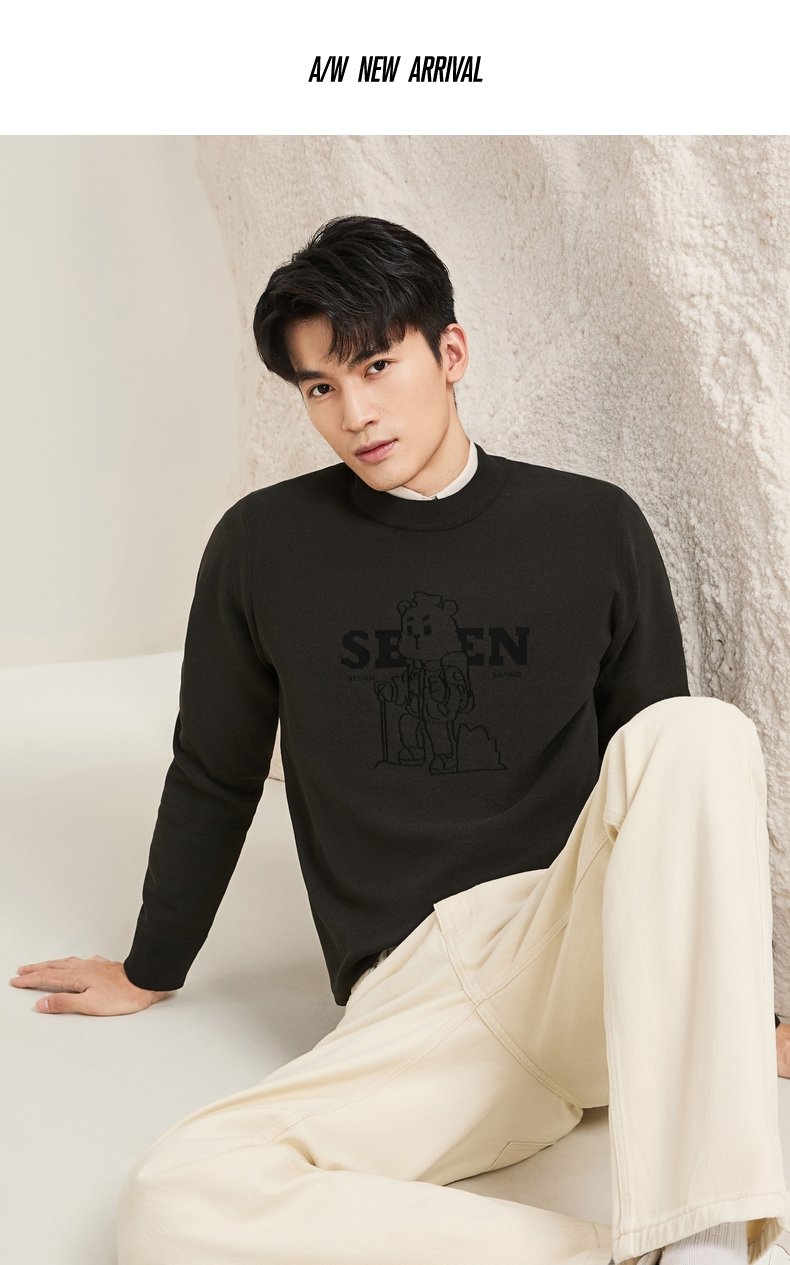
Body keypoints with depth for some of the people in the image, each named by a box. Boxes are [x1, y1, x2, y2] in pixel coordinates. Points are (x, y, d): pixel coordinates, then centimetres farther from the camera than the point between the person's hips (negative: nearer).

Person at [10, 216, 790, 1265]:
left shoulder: (594, 529, 6)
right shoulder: (264, 548, 6)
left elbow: (666, 765, 14)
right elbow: (212, 781, 18)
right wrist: (152, 971, 28)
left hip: (588, 949, 0)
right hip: (412, 998, 1)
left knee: (703, 731, -30)